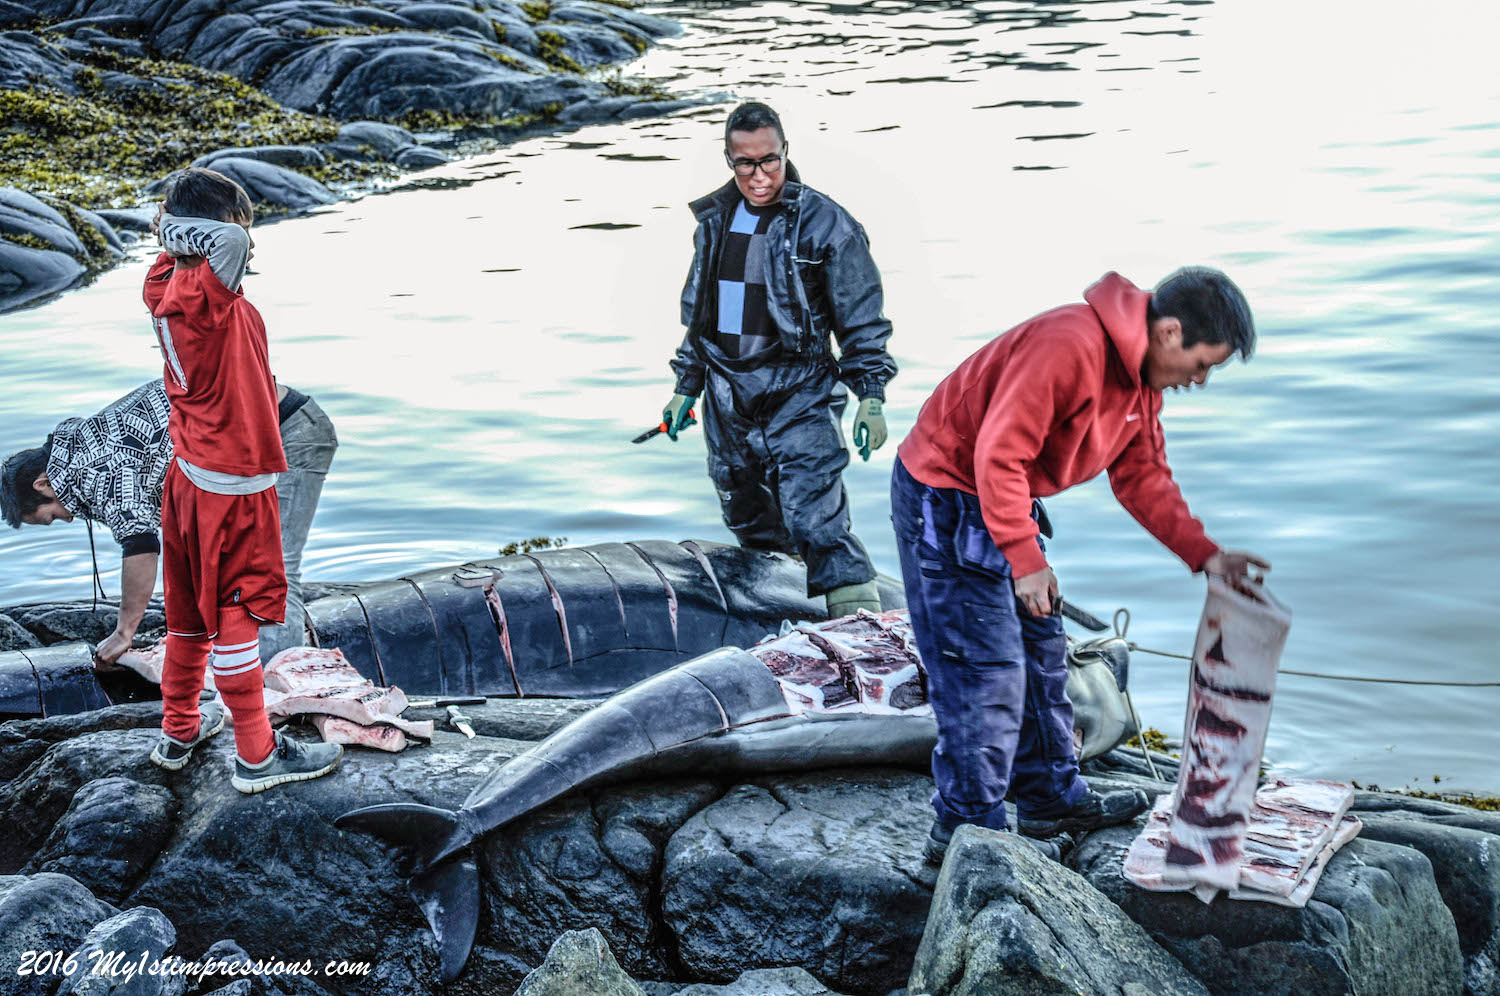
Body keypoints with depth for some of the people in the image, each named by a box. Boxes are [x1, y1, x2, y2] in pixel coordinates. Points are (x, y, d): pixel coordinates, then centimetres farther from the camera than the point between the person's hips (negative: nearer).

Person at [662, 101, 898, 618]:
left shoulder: (824, 223, -7)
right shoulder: (715, 221, 10)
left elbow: (862, 319, -4)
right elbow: (696, 311, 21)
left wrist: (870, 397, -9)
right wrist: (685, 387, 21)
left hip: (797, 396, -6)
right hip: (726, 397, 6)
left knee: (816, 523, -16)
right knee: (748, 523, 13)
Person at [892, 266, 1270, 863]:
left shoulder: (1142, 376, 3)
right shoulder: (1069, 348, -29)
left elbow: (1142, 475, 12)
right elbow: (998, 454, -30)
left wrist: (1204, 554, 2)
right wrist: (1026, 560, -26)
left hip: (1007, 500, 10)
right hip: (945, 499, -10)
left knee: (1040, 651, 16)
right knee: (986, 667, -8)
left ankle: (1053, 797, 29)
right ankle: (967, 828, 2)